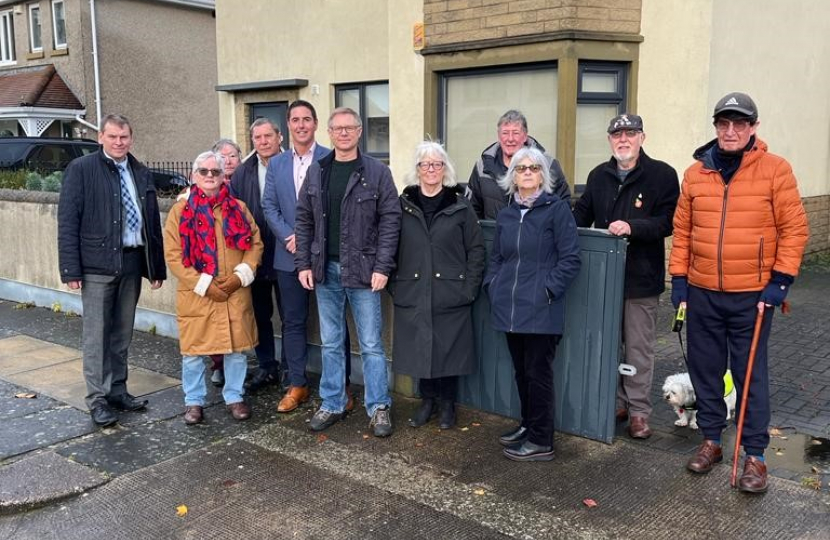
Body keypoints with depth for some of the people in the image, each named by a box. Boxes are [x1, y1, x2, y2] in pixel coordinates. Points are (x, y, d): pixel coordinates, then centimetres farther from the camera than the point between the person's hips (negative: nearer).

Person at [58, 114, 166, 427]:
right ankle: (97, 399, 10)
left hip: (132, 262, 5)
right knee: (97, 335, 2)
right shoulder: (81, 169, -3)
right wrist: (71, 269, -13)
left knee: (122, 333, 12)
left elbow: (153, 222, 12)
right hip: (97, 264, -4)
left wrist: (157, 267, 9)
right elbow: (67, 222, -7)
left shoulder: (141, 173, 11)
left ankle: (117, 390, 24)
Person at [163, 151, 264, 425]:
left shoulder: (238, 208, 7)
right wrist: (204, 285, -13)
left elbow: (255, 243, 6)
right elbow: (173, 255, -6)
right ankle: (194, 401, 22)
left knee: (236, 348, 9)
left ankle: (235, 397, 25)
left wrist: (241, 275, -8)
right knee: (193, 350, 6)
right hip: (196, 295, -2)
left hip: (235, 294, 2)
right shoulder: (180, 210, -1)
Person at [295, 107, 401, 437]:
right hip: (325, 270, 4)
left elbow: (390, 220, -7)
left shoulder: (377, 172, -4)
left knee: (371, 344, 3)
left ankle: (379, 408, 15)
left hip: (363, 271, -4)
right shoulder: (316, 172, 7)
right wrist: (303, 264, 1)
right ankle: (332, 404, 25)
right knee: (331, 343, 13)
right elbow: (304, 220, 9)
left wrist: (382, 267, -13)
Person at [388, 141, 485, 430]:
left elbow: (476, 249, 1)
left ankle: (447, 404, 24)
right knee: (419, 349, 8)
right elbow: (391, 247, 7)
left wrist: (470, 288, -5)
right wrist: (393, 285, 1)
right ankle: (427, 400, 27)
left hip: (451, 295, -1)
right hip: (412, 295, 2)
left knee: (449, 350, 6)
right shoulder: (403, 204, 4)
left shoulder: (460, 205, 0)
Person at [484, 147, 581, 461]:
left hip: (541, 310, -6)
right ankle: (528, 425, 32)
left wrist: (547, 289, -14)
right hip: (510, 308, 6)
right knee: (521, 371, 16)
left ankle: (541, 441, 11)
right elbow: (496, 257, 21)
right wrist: (492, 286, 7)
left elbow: (570, 258, -8)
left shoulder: (557, 209, -4)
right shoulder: (506, 215, 14)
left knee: (538, 373, 0)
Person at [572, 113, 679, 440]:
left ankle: (639, 410, 16)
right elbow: (582, 215, 16)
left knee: (639, 348, 4)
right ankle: (615, 403, 28)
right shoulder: (599, 176, 11)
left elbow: (667, 222, -13)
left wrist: (633, 227, -27)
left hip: (641, 278, -5)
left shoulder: (662, 175, -5)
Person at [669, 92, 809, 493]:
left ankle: (755, 455, 17)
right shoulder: (696, 172, 5)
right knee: (704, 369, 12)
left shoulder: (775, 170, -5)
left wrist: (780, 281, -10)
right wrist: (679, 279, 4)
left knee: (751, 376, 5)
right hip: (702, 293, 4)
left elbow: (794, 229, -5)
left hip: (752, 295, -3)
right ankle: (711, 441, 28)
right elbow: (682, 230, 8)